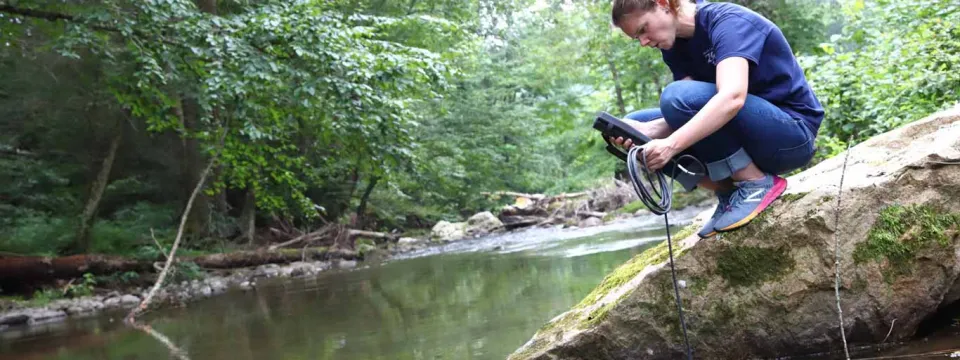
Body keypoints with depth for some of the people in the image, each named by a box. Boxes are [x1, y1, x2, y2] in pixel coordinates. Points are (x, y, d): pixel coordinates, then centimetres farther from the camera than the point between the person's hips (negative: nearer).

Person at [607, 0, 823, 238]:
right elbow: (689, 115, -6)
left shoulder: (727, 21, -19)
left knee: (679, 96, -28)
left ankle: (757, 183, -14)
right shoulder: (676, 48, 5)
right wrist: (645, 130, -25)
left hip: (792, 132, -8)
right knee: (636, 124, -1)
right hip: (751, 134, 8)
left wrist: (671, 144, -43)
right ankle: (730, 192, -1)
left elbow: (732, 97, -36)